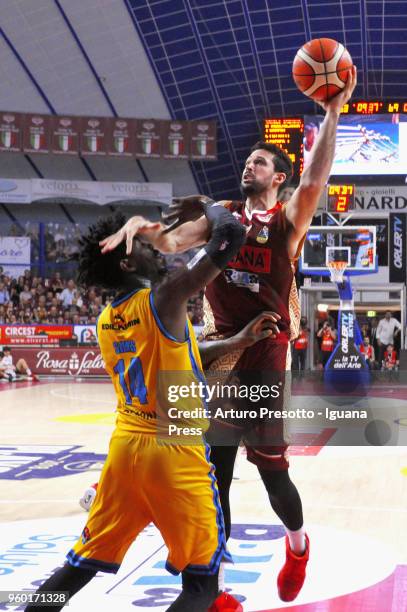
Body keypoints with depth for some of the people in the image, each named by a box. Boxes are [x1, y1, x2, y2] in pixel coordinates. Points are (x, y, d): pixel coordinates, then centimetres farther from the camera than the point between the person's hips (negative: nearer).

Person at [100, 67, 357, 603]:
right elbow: (171, 243, -1)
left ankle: (298, 545, 34)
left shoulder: (288, 221, 0)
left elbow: (314, 182, -19)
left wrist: (332, 111, -24)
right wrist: (140, 225, -22)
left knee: (270, 465, 3)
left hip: (266, 351, -4)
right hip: (220, 348, 4)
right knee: (212, 473, 5)